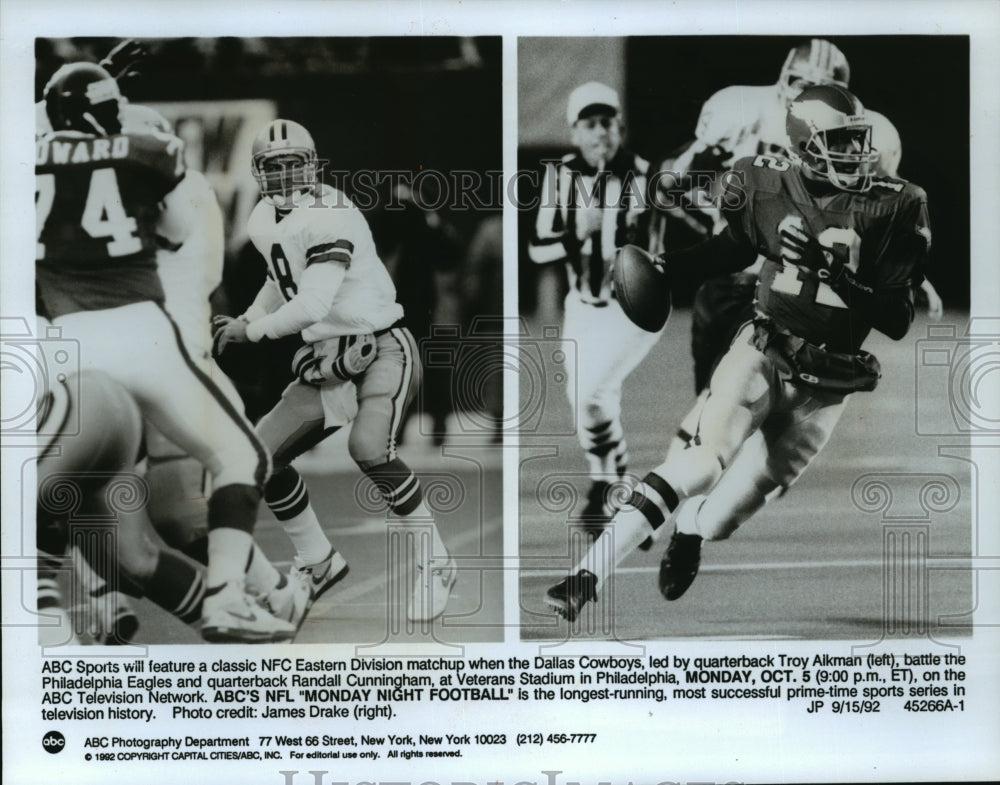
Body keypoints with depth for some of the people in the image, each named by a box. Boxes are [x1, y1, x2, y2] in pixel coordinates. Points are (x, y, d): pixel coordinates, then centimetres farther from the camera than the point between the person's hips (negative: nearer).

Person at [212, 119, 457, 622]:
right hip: (329, 360, 9)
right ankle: (318, 561, 23)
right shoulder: (265, 224, 7)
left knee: (369, 448, -32)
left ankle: (434, 564, -15)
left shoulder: (328, 217, -20)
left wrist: (250, 331, -15)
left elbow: (313, 305, -27)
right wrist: (245, 320, 14)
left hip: (382, 349, -8)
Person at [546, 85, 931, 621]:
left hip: (824, 388, 0)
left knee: (722, 517, -4)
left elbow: (897, 321, -9)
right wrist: (663, 266, 7)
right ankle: (587, 575, -21)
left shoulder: (892, 209, -6)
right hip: (763, 352, 0)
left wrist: (832, 271, -22)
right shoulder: (771, 187, 0)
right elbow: (732, 251, 20)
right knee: (706, 459, -24)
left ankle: (690, 527, 34)